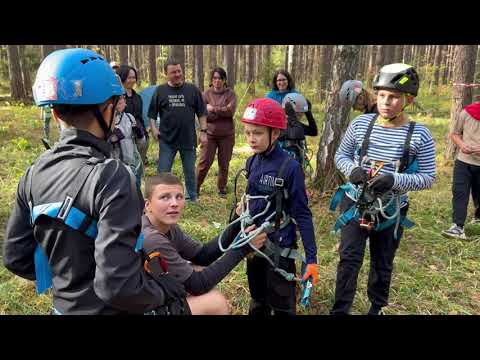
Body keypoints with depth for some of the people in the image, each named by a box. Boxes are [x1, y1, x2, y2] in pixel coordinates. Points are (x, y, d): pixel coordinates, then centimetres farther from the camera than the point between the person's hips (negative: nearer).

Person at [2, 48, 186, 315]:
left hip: (65, 305, 7)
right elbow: (118, 285, -31)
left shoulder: (34, 174, -6)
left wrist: (64, 278, 14)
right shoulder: (111, 176, -28)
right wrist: (165, 289, -14)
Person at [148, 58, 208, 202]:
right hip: (167, 140, 0)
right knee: (163, 172, 3)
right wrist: (153, 129, -6)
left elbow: (201, 113, 5)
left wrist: (203, 131, -1)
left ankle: (192, 198, 28)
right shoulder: (160, 91, 3)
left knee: (190, 171, 13)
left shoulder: (192, 90, 3)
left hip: (188, 139, 1)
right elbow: (152, 114, 8)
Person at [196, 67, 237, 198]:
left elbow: (231, 110, -15)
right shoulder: (206, 94, 2)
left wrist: (213, 109, -13)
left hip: (227, 135, 1)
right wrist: (222, 112, -15)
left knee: (224, 164, 10)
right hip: (209, 134, 0)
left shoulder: (230, 94, 1)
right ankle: (195, 187, 12)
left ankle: (222, 188, 26)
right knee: (204, 162, -1)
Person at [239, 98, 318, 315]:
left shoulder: (290, 167, -19)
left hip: (279, 247, -6)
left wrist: (311, 258, -17)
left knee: (282, 305, 8)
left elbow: (302, 214, -16)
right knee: (258, 301, 23)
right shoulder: (252, 163, 0)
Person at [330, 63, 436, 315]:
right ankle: (340, 310, 14)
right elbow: (341, 155, 4)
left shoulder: (419, 135, -11)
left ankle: (377, 308, 42)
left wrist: (395, 180, -26)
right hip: (354, 204, 0)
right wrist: (352, 169, -18)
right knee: (349, 258, -3)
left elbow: (428, 178, -9)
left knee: (382, 264, 17)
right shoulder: (361, 123, -6)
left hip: (391, 211, 0)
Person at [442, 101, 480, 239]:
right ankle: (458, 227, -8)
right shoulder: (466, 113, -5)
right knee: (459, 192, -9)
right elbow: (454, 133, 5)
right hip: (463, 161, 0)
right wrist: (461, 144, -15)